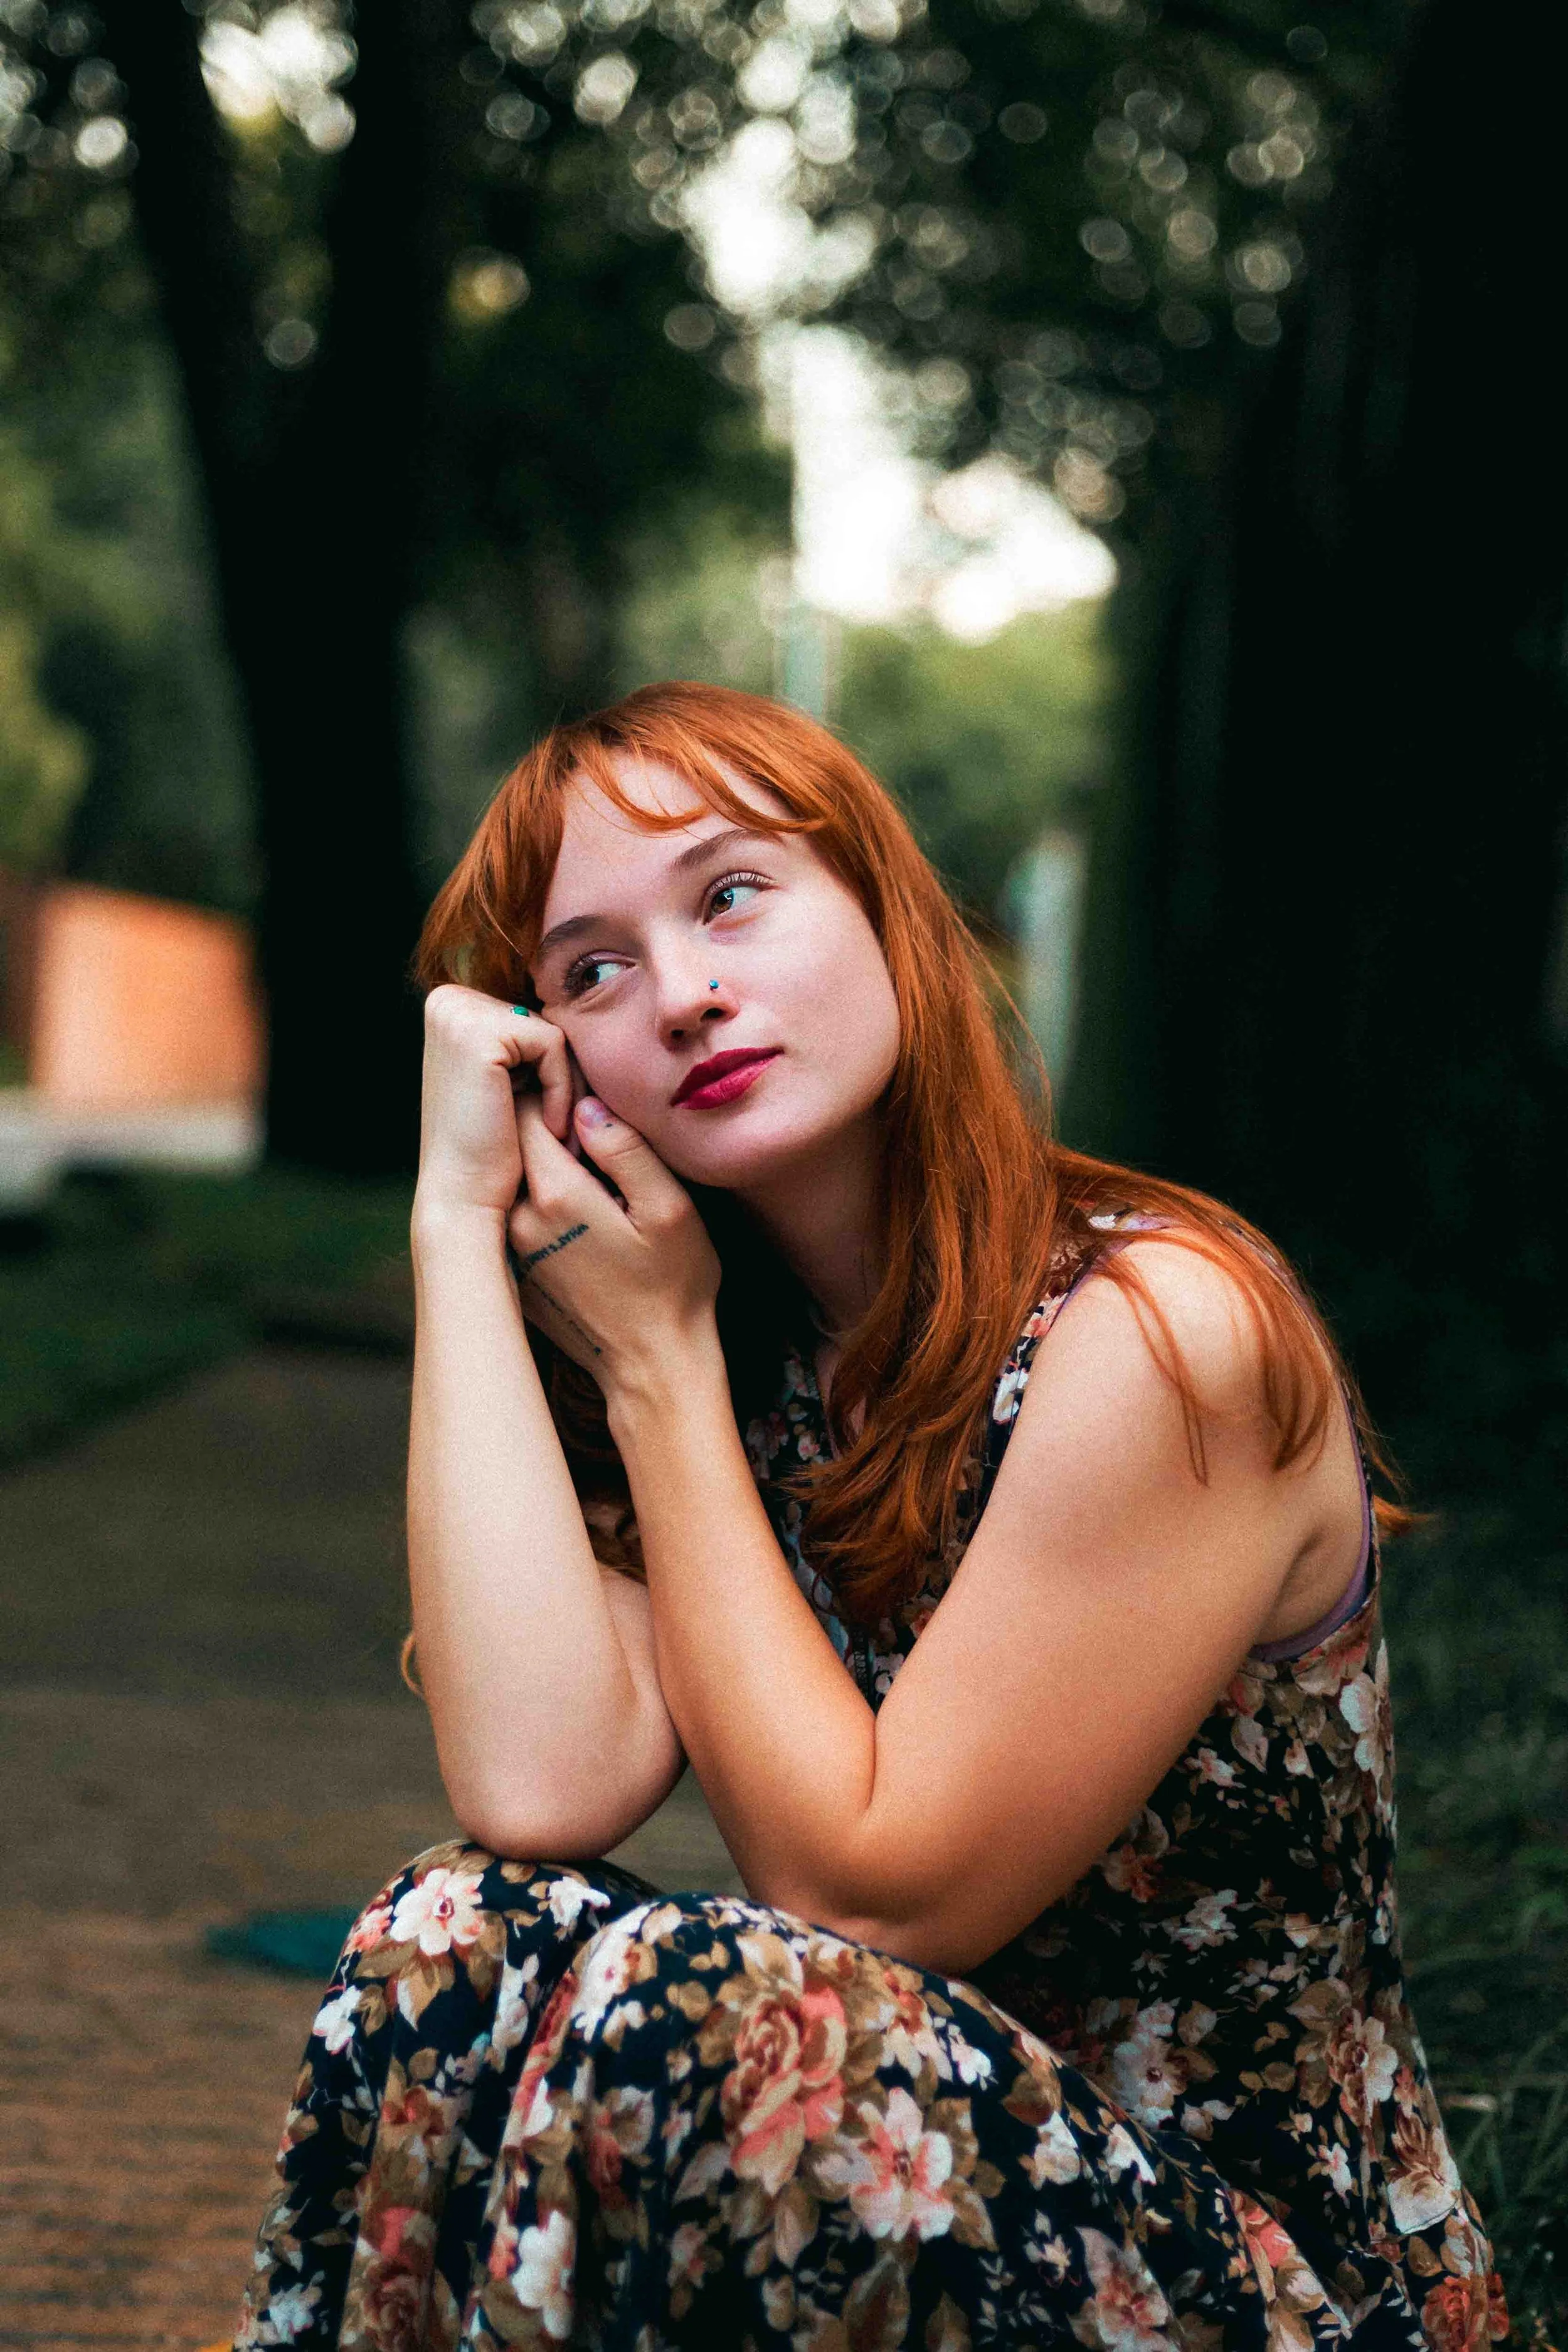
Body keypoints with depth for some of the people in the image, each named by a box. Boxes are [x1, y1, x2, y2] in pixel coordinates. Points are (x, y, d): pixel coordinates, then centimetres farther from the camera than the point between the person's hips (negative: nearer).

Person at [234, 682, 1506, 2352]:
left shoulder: (1168, 1332, -19)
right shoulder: (763, 1369, 1)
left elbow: (860, 1888, -18)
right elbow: (535, 1793, -17)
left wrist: (655, 1366, -14)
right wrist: (460, 1216, -13)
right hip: (968, 2189, 5)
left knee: (682, 2007, -28)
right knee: (456, 1941, -19)